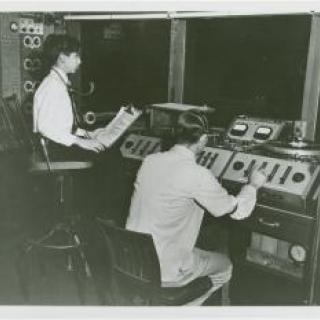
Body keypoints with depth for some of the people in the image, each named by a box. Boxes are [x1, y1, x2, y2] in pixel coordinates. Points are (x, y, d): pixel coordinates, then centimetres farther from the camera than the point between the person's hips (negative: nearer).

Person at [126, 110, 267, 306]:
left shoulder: (149, 160, -2)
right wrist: (253, 184, 9)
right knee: (225, 266, 20)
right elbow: (239, 211, -11)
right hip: (163, 273, -7)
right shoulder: (198, 176, -22)